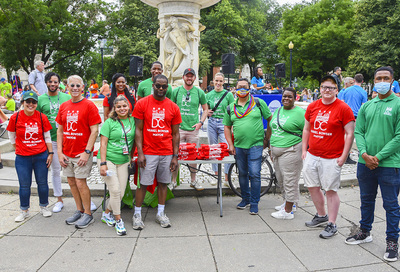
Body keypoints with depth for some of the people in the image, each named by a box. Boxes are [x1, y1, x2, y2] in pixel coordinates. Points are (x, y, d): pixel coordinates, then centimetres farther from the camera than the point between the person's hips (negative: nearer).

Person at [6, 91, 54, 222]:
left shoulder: (42, 117, -3)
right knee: (24, 185, 7)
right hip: (22, 158, 0)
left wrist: (50, 153, 2)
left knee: (42, 183, 9)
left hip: (41, 156, 1)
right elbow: (12, 137, 8)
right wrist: (20, 150, 7)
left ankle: (44, 207, 28)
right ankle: (24, 211, 23)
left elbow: (47, 137, 5)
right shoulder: (15, 117, -4)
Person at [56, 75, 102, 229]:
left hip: (82, 154, -6)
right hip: (67, 153, 6)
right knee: (72, 182, 12)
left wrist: (87, 152, -16)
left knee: (80, 183, -4)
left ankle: (88, 214, 12)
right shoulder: (63, 106, 9)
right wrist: (60, 152, 4)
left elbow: (94, 131, -11)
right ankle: (79, 210, 28)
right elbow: (60, 130, 11)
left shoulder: (89, 105, -8)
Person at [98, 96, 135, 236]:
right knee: (115, 190, -12)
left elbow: (134, 140, 14)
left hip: (123, 161, 4)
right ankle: (118, 220, 5)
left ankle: (107, 214, 28)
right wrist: (103, 163, -14)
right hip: (108, 159, -4)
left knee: (121, 193, 3)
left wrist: (131, 157, 10)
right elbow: (103, 144, -8)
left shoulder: (133, 121, 4)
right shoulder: (109, 123, -6)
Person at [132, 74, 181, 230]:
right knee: (143, 183, 1)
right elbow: (138, 130, -2)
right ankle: (137, 214, 16)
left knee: (163, 182, 10)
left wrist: (175, 156, 3)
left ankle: (161, 214, 22)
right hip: (148, 152, -2)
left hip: (167, 153, 3)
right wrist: (140, 153, -9)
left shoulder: (173, 107, 5)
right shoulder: (142, 104, -2)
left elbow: (175, 134, 7)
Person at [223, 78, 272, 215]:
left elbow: (270, 119, 6)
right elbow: (227, 127, 13)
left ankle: (254, 203, 9)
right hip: (238, 146, 3)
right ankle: (245, 199, 29)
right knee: (242, 174, 13)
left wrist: (267, 138, 3)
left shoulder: (258, 103, 1)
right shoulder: (231, 108, 9)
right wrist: (231, 145, 5)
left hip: (255, 145, -3)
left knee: (255, 174, -4)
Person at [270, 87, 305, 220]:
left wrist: (304, 151, -15)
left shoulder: (300, 113, -10)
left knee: (290, 181, -1)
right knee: (281, 179, 17)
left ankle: (288, 211, 8)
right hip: (276, 151, 8)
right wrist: (272, 150, 19)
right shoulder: (277, 111, 13)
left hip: (290, 152, -8)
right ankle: (290, 203, 34)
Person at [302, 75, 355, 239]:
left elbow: (350, 134, -8)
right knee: (312, 187, 13)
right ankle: (321, 216, 34)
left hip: (332, 158, -5)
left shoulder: (343, 108, -8)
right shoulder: (312, 106, 7)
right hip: (312, 156, 6)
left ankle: (331, 225, 15)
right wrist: (304, 150, 10)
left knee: (331, 191, 2)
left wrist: (343, 157, -11)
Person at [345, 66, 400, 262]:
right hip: (365, 163, 5)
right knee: (366, 200, 18)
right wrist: (364, 153, -10)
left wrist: (379, 157, -15)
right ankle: (365, 232, 35)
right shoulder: (367, 106, 9)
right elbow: (358, 131, 6)